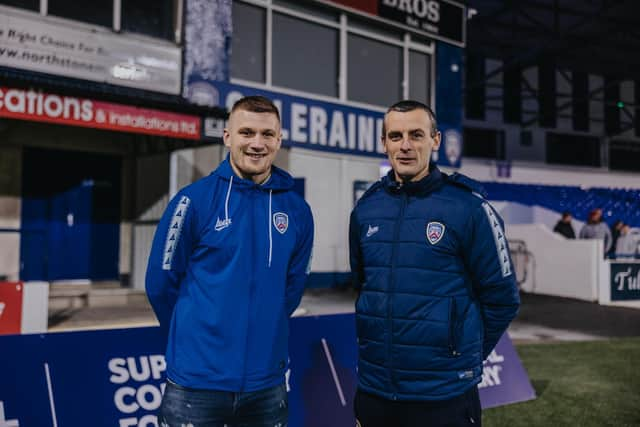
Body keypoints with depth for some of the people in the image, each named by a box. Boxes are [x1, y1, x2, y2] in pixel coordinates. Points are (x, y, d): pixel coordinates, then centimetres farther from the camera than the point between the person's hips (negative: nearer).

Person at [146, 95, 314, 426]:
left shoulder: (298, 211, 0)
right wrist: (194, 339, 8)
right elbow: (161, 283, -3)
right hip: (195, 383, -3)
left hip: (267, 384, 3)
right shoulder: (193, 200, -10)